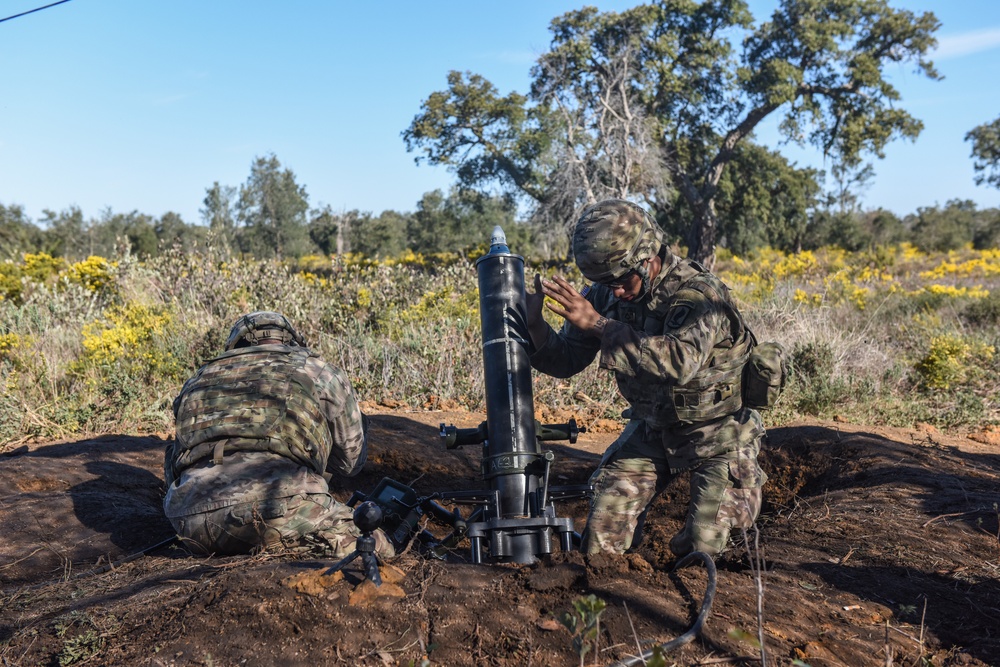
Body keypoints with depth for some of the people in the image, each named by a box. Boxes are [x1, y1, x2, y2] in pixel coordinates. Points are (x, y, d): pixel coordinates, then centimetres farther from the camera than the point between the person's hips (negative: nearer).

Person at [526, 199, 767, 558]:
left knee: (700, 548, -2)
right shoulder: (605, 295, -8)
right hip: (651, 428, 5)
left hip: (715, 431, -4)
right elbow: (565, 361, -3)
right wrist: (534, 324, -23)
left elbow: (681, 362, -44)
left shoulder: (698, 293, -26)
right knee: (602, 541, -2)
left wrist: (597, 324, -45)